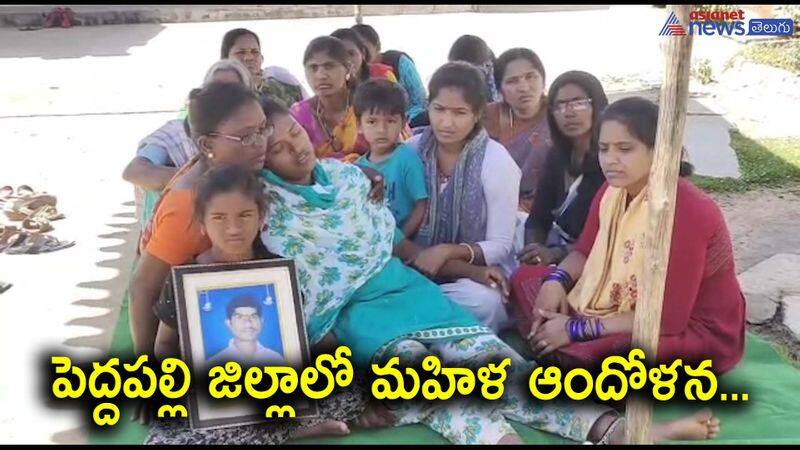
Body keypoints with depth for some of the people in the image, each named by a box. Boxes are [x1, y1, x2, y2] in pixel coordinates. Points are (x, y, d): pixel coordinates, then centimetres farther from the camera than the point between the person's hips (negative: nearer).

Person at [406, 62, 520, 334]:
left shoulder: (496, 160, -11)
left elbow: (500, 246, -10)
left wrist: (448, 251, -24)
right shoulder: (411, 151, -1)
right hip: (419, 266, 2)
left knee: (483, 302, -36)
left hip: (478, 270, -2)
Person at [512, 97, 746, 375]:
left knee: (590, 354, -35)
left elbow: (667, 320, -28)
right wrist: (556, 281, -14)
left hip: (700, 332, -8)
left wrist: (576, 329, -24)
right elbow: (585, 252, 10)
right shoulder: (612, 191, -5)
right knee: (526, 279, 2)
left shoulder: (687, 212, -29)